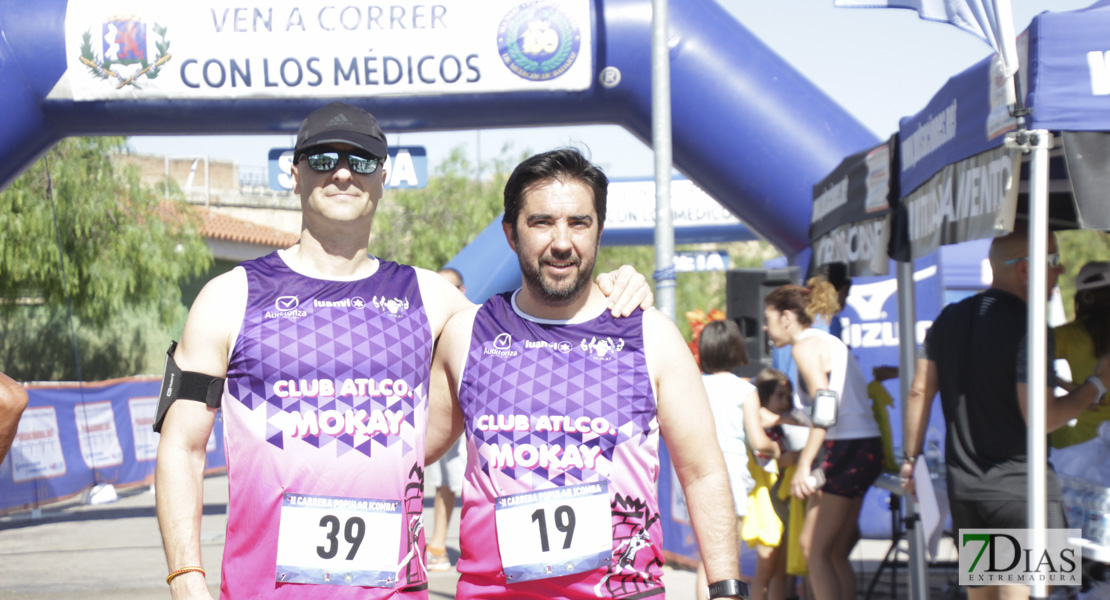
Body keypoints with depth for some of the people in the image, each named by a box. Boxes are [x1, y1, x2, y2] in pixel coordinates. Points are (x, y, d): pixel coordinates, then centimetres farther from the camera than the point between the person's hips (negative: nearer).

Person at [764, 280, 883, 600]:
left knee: (814, 548, -5)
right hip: (866, 450, 9)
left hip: (845, 451, -9)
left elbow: (825, 404, -20)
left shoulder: (806, 346, -8)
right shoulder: (830, 342, 20)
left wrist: (804, 464, -22)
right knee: (835, 553, 11)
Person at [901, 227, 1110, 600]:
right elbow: (1041, 418, -19)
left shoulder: (948, 320, 8)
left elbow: (919, 392, 10)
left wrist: (911, 458, 18)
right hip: (1021, 486, -7)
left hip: (962, 486, 7)